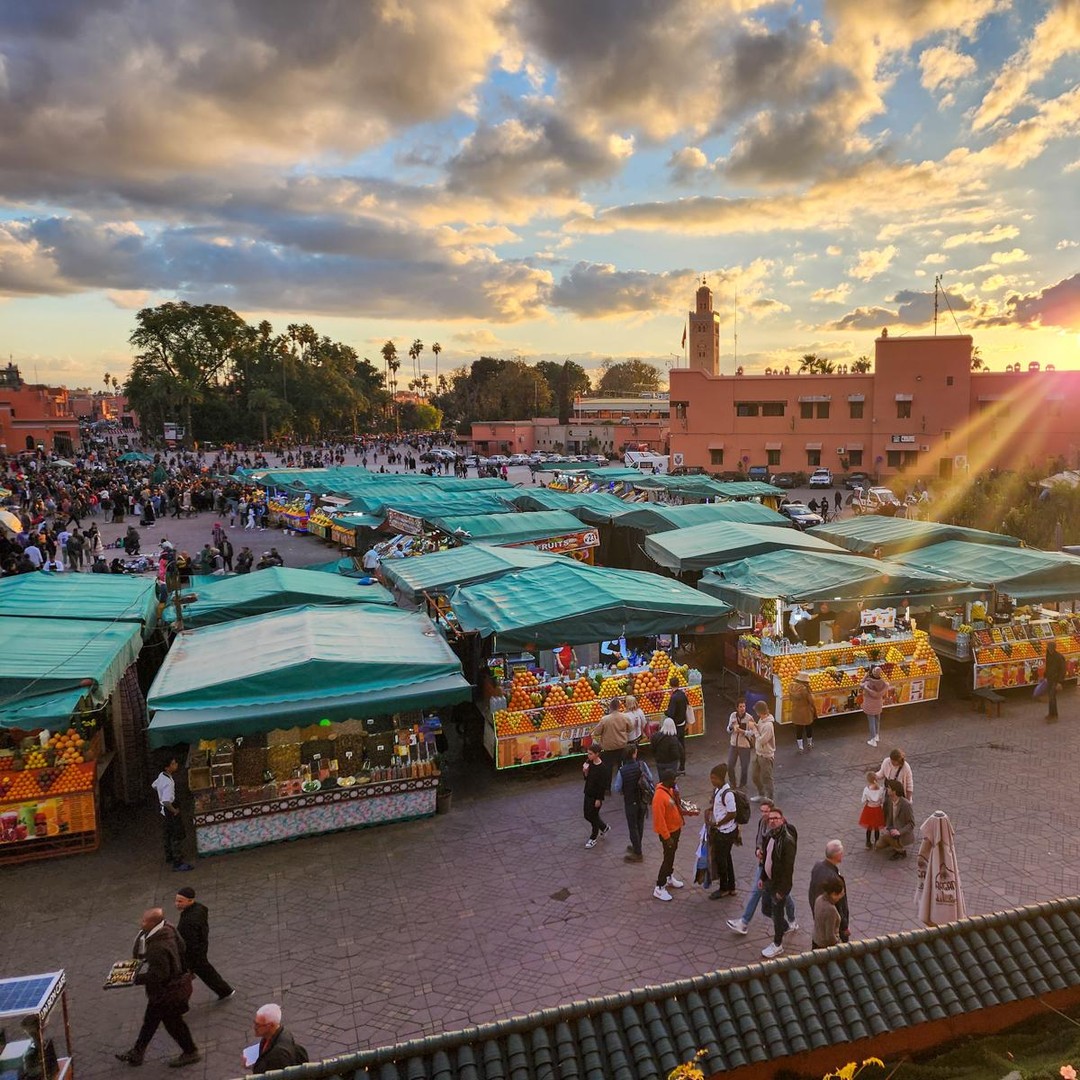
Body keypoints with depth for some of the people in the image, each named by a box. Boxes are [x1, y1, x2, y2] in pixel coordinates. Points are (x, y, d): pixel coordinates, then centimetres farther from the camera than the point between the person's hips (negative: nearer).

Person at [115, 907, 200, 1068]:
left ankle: (191, 1053, 32)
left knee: (173, 1023, 13)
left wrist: (137, 978, -20)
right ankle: (137, 1052, 45)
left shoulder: (157, 947, -36)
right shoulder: (168, 930, -10)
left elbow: (159, 975, -32)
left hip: (167, 992, -9)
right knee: (150, 1019, 25)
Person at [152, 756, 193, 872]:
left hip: (164, 810, 10)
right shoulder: (168, 782, -31)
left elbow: (154, 785, 18)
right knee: (178, 836, -2)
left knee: (169, 833, 24)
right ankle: (178, 863, 2)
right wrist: (174, 811, -22)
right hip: (170, 810, -10)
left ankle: (169, 856, 40)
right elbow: (166, 801, -36)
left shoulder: (161, 775, -2)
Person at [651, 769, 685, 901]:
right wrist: (667, 837, -24)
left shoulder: (670, 789, -2)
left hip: (675, 828, 9)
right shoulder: (659, 797, -31)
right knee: (668, 858, -1)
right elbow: (659, 819, -28)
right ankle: (659, 888, 10)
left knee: (671, 855, 24)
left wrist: (677, 797, -2)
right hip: (668, 832, -9)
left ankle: (669, 878, 43)